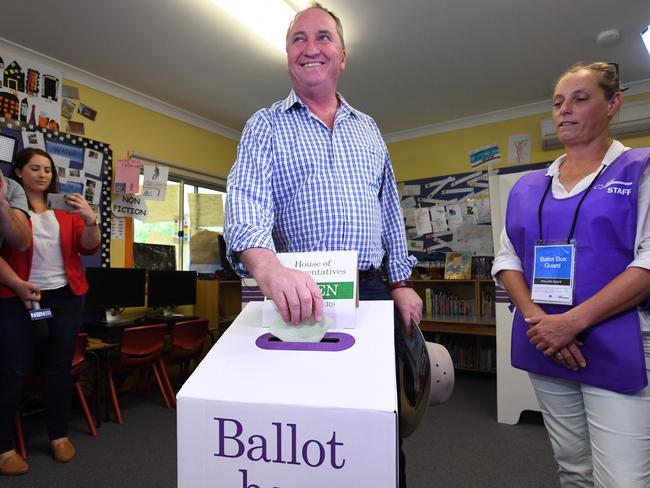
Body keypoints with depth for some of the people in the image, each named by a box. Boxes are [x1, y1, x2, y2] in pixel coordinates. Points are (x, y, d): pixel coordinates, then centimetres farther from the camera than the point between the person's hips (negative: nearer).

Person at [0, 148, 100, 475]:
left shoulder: (65, 209, 11)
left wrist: (90, 220, -15)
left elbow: (89, 247, 1)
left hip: (64, 298, 3)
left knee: (58, 369, 9)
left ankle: (59, 435, 22)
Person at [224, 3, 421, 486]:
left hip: (371, 291, 4)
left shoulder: (369, 130, 16)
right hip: (298, 293, -3)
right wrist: (268, 267, -34)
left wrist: (401, 283, 11)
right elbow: (247, 201, -15)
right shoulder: (265, 126, 4)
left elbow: (390, 212, 17)